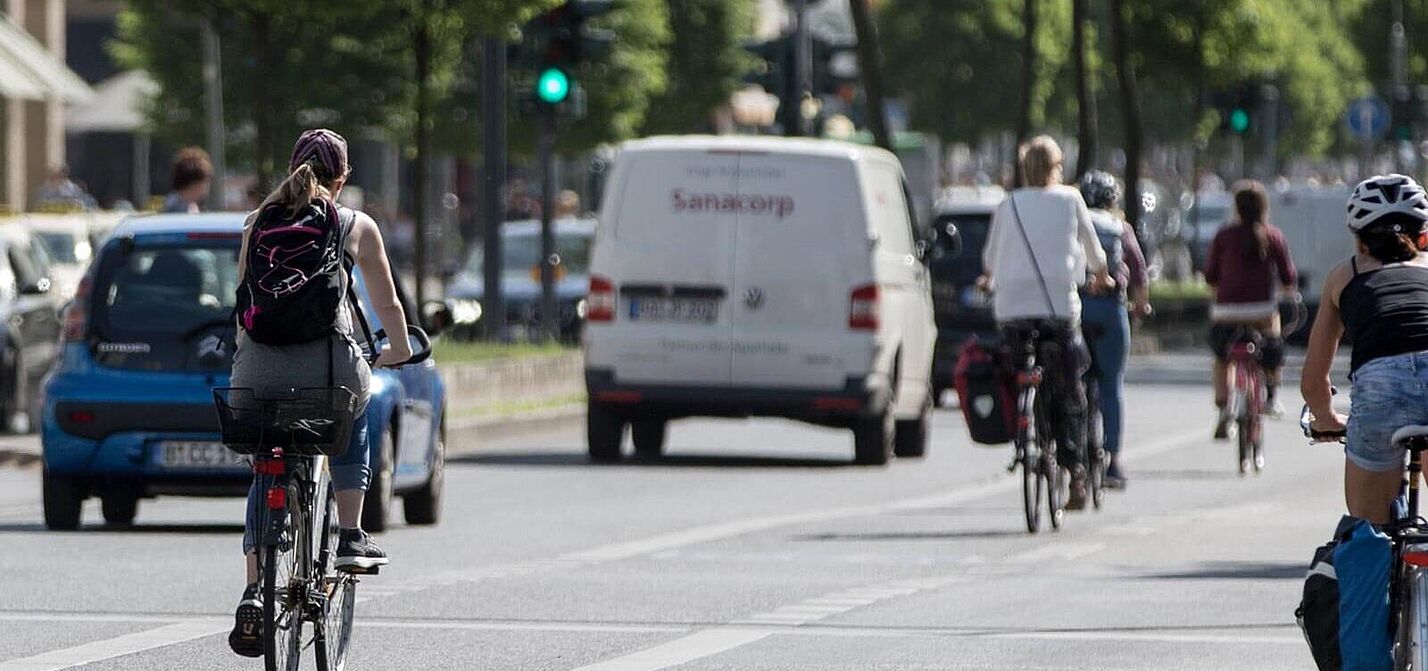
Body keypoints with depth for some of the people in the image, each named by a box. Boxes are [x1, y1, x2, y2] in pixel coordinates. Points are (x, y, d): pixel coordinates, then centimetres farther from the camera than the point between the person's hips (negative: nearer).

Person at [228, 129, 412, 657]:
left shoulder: (259, 223, 15)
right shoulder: (357, 228, 10)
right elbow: (387, 305, 17)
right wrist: (399, 351, 36)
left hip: (260, 363, 2)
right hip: (328, 358, -2)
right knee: (352, 422, 33)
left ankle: (253, 592, 1)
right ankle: (351, 539, 24)